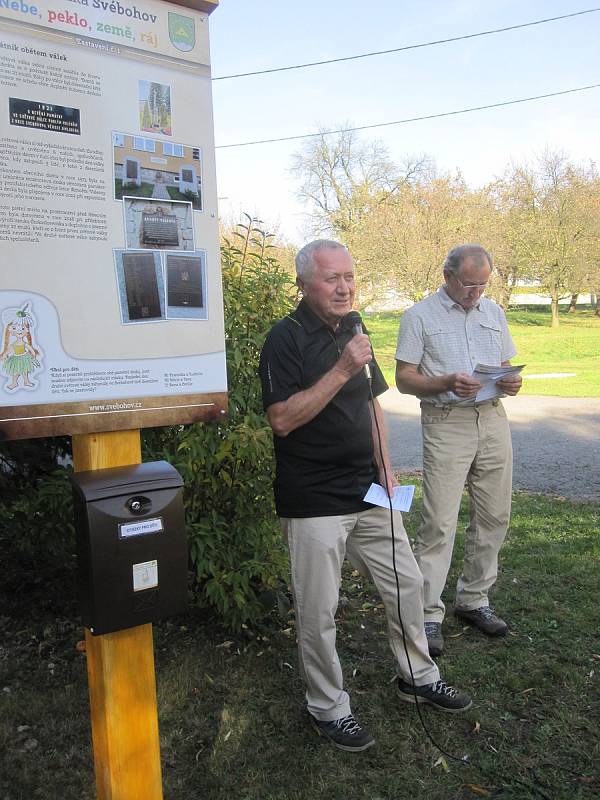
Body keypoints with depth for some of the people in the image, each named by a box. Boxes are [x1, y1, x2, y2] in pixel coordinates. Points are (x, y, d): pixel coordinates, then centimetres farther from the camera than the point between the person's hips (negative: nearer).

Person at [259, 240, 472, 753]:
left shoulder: (352, 329, 10)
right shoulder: (286, 338, -14)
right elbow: (282, 419, -23)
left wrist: (384, 465, 9)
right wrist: (341, 370, -27)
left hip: (367, 492, 8)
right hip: (313, 502, -7)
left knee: (408, 584, 17)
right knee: (319, 612, 5)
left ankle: (418, 676, 39)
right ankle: (329, 708, 27)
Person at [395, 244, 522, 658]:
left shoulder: (494, 313, 15)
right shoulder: (419, 316, 0)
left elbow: (505, 367, 19)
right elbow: (404, 378, -4)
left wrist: (512, 382, -4)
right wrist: (447, 383, -20)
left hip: (493, 419, 5)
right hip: (446, 425, -5)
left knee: (494, 517, 9)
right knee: (440, 523, -6)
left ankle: (474, 599, 26)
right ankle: (429, 615, 4)